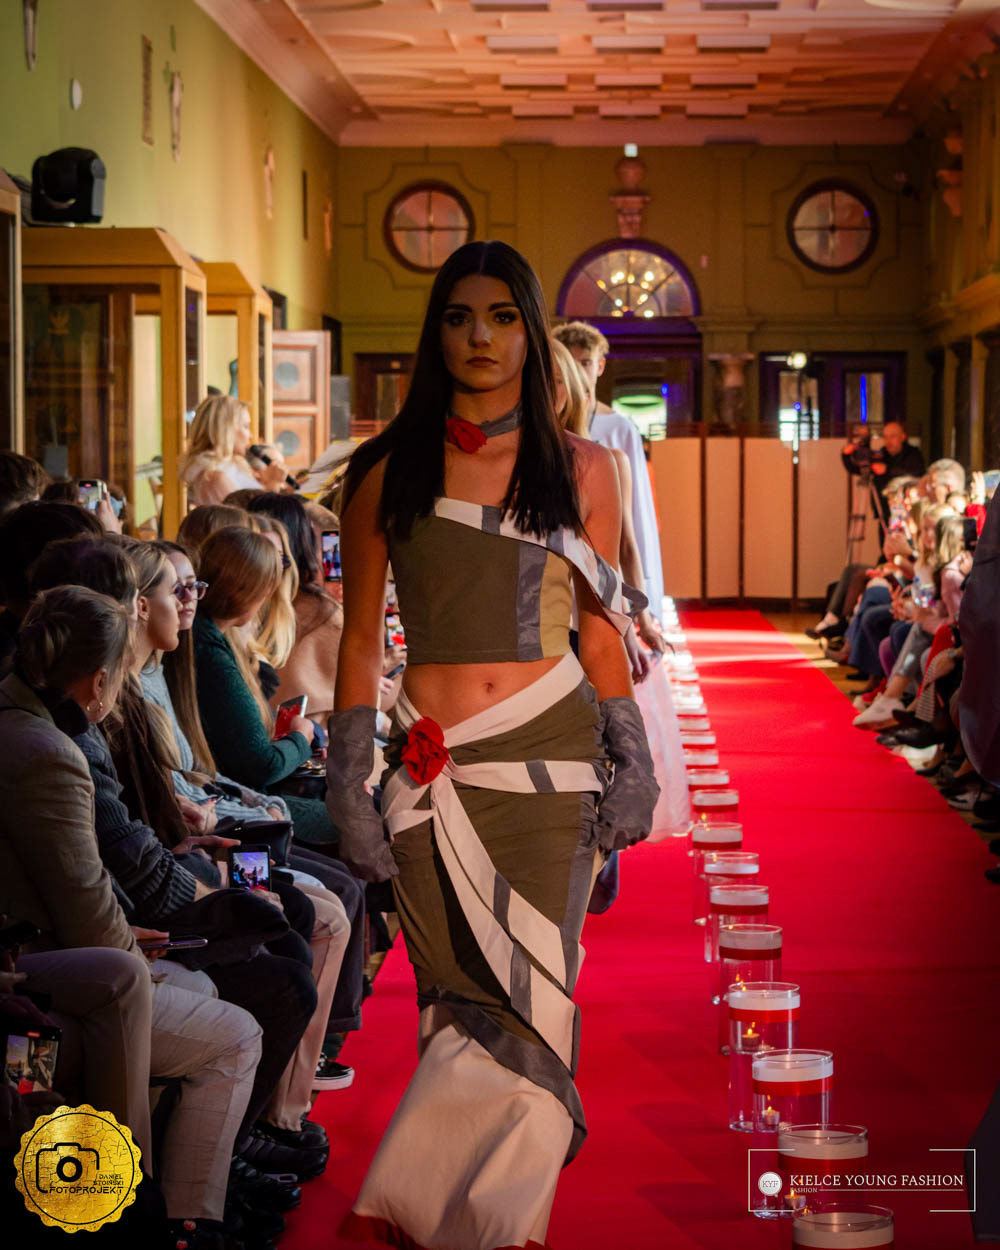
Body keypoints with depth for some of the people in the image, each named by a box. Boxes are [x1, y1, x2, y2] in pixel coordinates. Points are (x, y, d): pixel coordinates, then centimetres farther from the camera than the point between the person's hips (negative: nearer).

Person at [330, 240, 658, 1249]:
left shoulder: (581, 469, 10)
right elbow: (360, 644, 8)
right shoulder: (388, 473, 7)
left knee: (531, 999, -10)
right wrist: (345, 789, 3)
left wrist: (634, 764, 7)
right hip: (435, 776, 0)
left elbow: (599, 632, 14)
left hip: (550, 762, 0)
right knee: (464, 1004, -2)